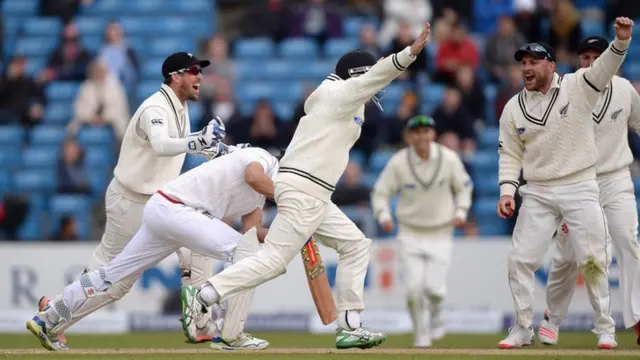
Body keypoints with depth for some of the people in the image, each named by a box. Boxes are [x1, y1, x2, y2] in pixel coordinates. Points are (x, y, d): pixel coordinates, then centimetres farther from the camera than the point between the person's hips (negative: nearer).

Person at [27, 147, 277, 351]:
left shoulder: (262, 189, 23)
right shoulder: (263, 158, -6)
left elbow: (251, 231, 15)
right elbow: (252, 176, -30)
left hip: (159, 211, 10)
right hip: (173, 207, -10)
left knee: (114, 274, 13)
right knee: (242, 252, -16)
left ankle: (46, 319, 17)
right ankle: (231, 335, -14)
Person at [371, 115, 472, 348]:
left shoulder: (449, 159, -8)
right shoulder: (398, 163, -11)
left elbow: (463, 186, 7)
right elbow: (380, 193, -2)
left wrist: (461, 212, -8)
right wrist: (383, 217, -20)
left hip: (440, 234, 0)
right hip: (410, 234, 0)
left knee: (433, 287, -12)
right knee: (414, 287, -9)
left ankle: (436, 312, 24)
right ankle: (420, 333, 14)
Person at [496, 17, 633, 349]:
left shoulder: (577, 87, -5)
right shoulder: (513, 108, 2)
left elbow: (606, 66, -20)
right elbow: (509, 156, 6)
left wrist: (621, 39, -39)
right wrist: (507, 191, -7)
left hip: (580, 188, -3)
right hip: (537, 194, 3)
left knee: (592, 260, -2)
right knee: (520, 259, -1)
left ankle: (605, 328, 10)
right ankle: (523, 330, 11)